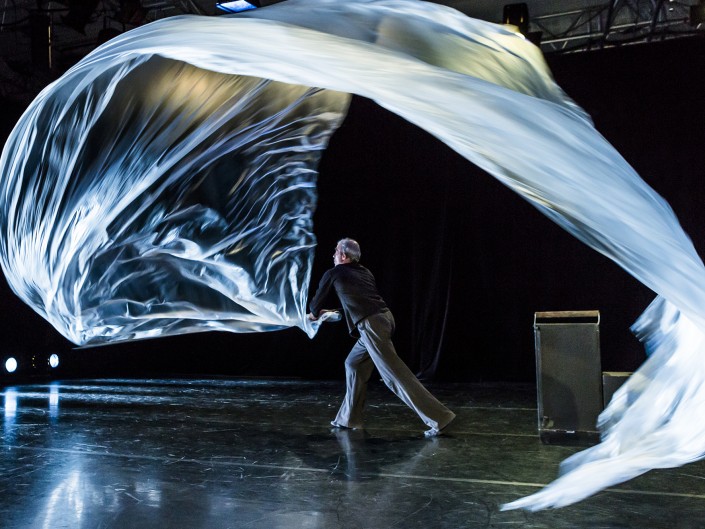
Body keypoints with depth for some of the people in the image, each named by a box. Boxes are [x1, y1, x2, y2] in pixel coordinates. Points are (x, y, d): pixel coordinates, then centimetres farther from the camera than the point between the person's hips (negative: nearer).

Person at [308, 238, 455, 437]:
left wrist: (315, 314, 43)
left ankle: (439, 417, -9)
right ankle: (349, 418, 24)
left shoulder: (333, 274, 7)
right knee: (353, 364, 20)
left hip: (370, 325, -8)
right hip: (384, 317, 8)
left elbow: (318, 300, 21)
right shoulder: (365, 272, 23)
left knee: (395, 375, -8)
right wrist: (337, 311, 50)